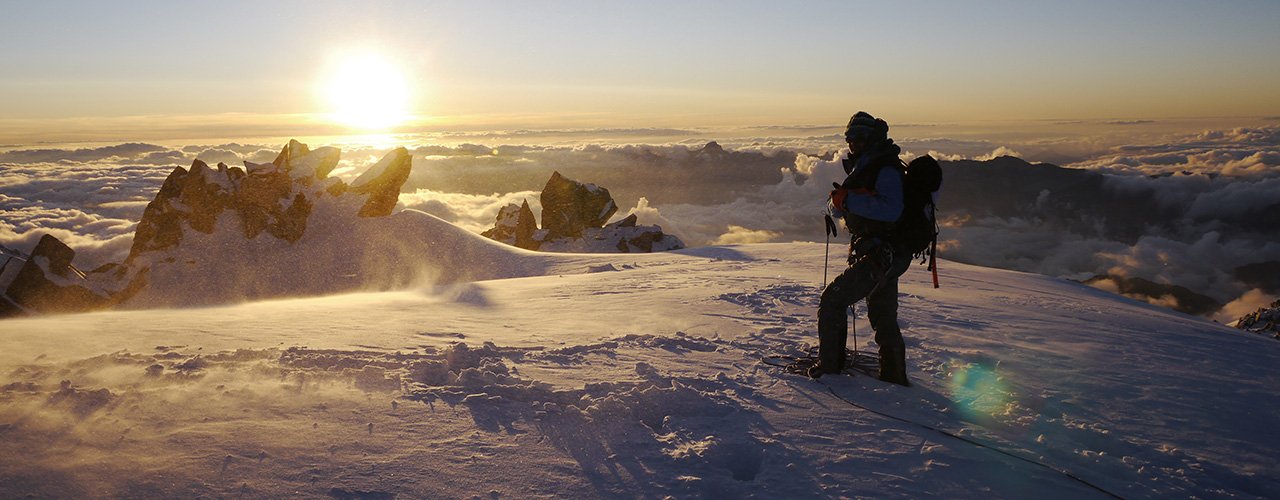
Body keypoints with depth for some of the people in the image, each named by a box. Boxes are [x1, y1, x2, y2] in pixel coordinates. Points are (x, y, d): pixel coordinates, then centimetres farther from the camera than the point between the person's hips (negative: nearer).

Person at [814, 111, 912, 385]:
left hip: (881, 255, -10)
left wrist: (850, 199, -29)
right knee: (883, 318, 18)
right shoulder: (862, 169, 16)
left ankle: (829, 366, -4)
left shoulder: (886, 170, -14)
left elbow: (891, 209, -31)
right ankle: (894, 376, 31)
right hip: (884, 256, 10)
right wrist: (838, 199, -8)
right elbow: (837, 209, 14)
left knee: (832, 300, -10)